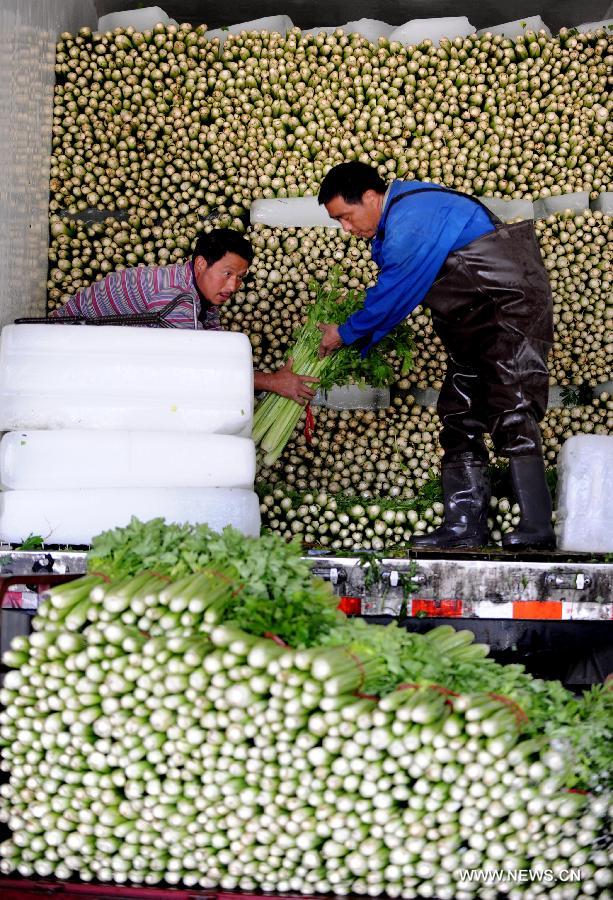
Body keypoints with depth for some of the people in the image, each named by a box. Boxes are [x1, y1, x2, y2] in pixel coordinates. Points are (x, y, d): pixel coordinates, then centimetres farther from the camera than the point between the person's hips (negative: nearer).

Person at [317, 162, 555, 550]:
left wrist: (345, 334, -4)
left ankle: (537, 527, -21)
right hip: (475, 322, 11)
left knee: (510, 411, -18)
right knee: (459, 416, 5)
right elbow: (393, 291, 16)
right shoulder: (398, 211, 10)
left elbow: (393, 296, -17)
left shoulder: (409, 222, -23)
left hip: (513, 305, -11)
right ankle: (464, 526, 4)